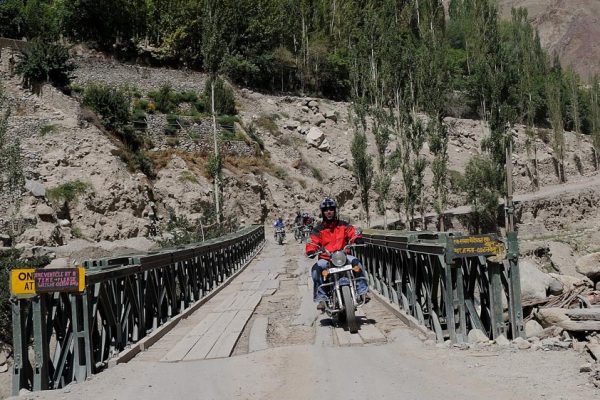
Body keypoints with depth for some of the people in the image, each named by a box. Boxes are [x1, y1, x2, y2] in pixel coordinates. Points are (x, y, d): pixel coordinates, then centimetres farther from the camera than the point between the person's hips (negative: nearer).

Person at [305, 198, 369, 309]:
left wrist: (357, 239, -25)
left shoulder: (343, 225, 10)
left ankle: (362, 291, -23)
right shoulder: (318, 229, 6)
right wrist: (311, 251, -25)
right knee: (316, 269, -31)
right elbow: (311, 243, -3)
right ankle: (321, 298, -27)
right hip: (325, 259, -1)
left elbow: (354, 233, -1)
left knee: (356, 262, -28)